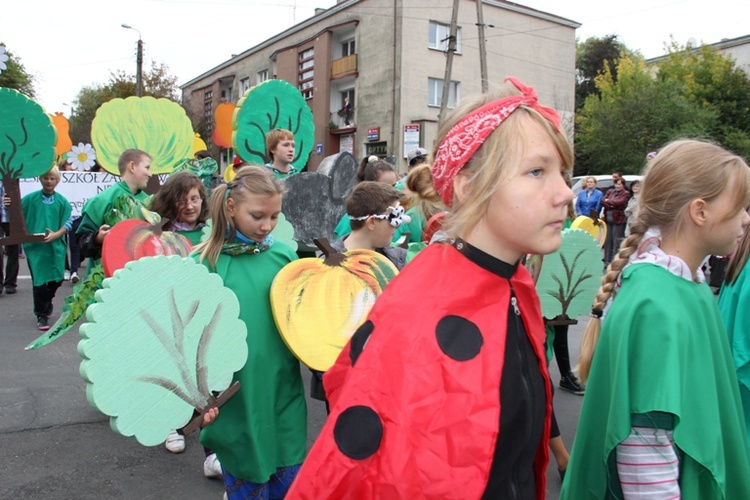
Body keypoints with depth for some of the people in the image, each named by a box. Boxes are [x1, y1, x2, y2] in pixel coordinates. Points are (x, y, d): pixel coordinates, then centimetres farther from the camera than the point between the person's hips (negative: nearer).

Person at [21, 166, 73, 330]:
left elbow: (67, 223, 0)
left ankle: (46, 303, 39)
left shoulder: (62, 201, 2)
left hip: (56, 246, 2)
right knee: (39, 281, 1)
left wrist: (55, 235, -15)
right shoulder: (30, 198, 0)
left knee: (57, 279, 9)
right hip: (35, 246, -1)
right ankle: (41, 316, 13)